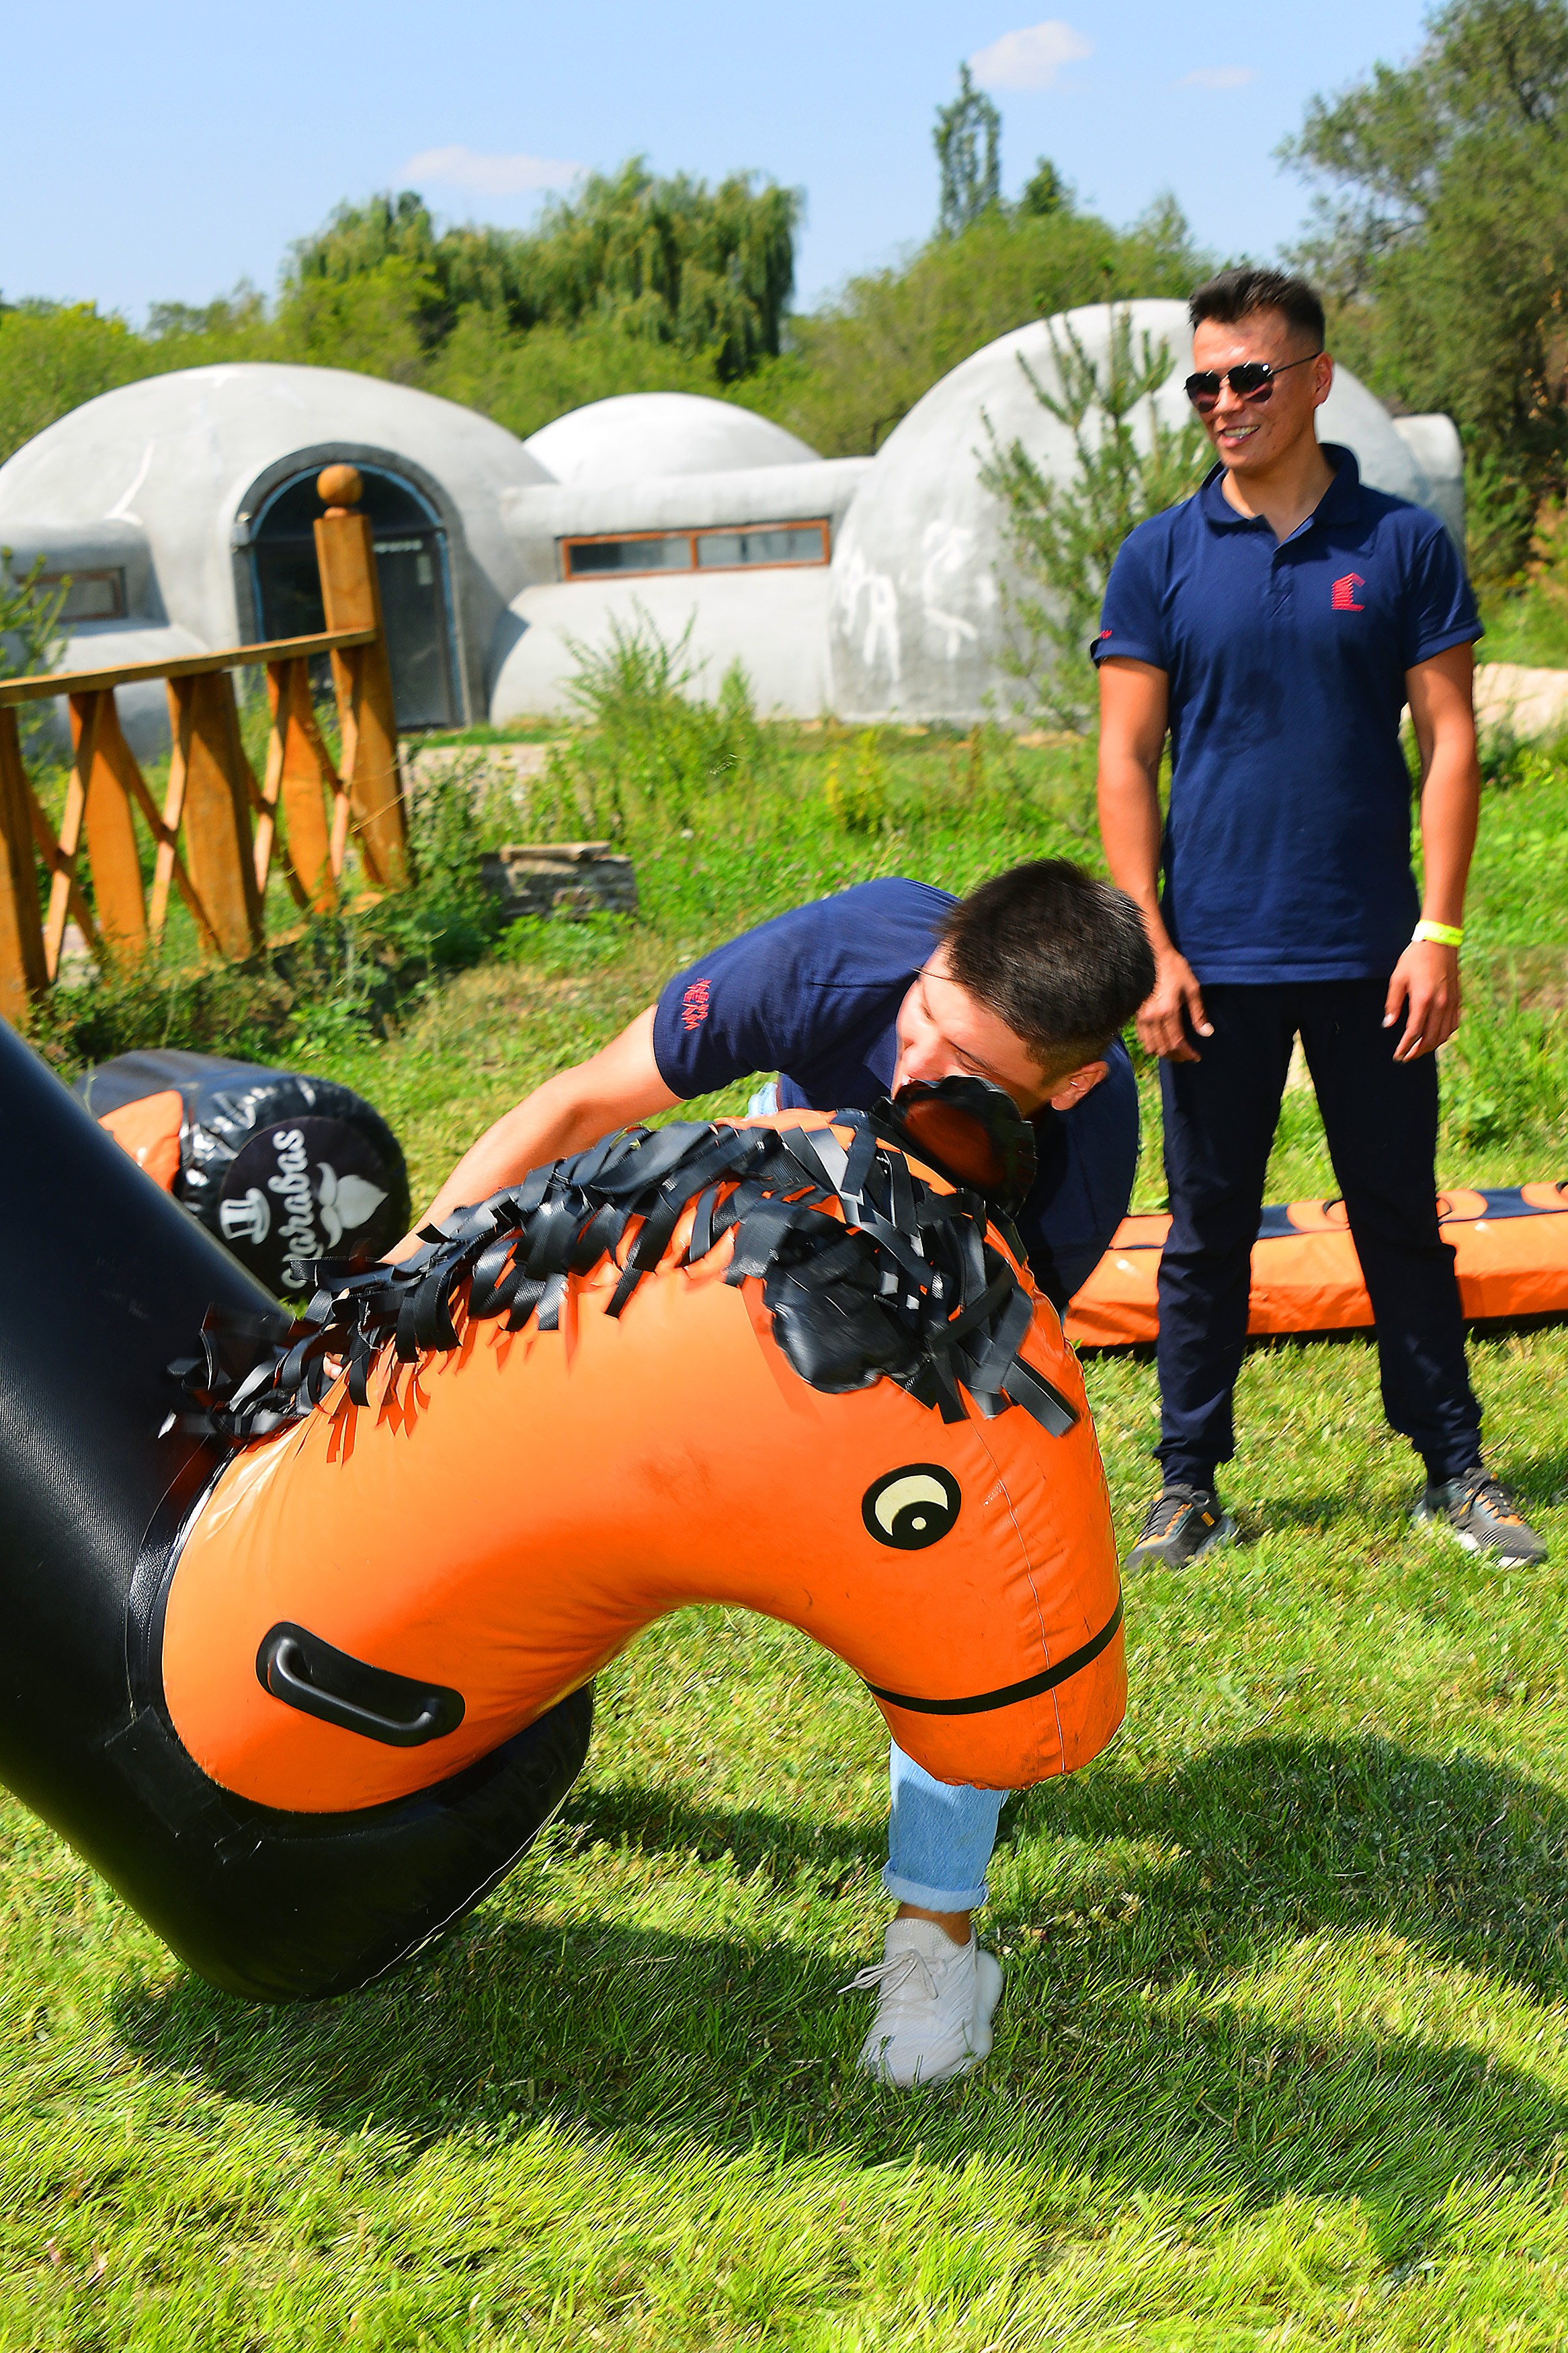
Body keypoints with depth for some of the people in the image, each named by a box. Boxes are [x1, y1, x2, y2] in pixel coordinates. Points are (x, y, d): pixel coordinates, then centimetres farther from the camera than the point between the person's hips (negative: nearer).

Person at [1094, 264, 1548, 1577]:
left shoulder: (1404, 545, 3)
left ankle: (1455, 1470, 23)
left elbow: (1448, 741, 2)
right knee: (1207, 1234, 8)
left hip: (1370, 959, 0)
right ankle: (1189, 1482, 20)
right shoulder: (1158, 561, 4)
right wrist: (1148, 947, -6)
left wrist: (1439, 934, -6)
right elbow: (1126, 761, 2)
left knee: (1403, 1222, 9)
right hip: (1215, 962, 0)